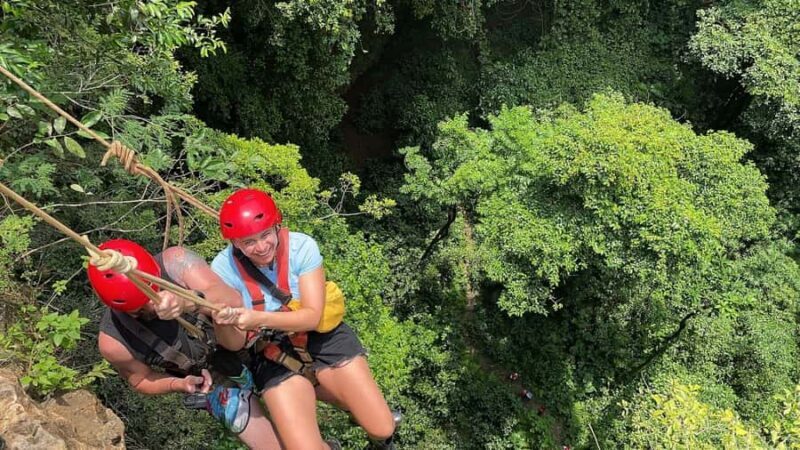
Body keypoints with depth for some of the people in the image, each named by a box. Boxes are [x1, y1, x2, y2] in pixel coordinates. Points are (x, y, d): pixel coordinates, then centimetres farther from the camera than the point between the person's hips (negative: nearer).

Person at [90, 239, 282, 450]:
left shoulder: (175, 260, -31)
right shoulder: (113, 342, -28)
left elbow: (233, 301, -40)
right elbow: (141, 381, -7)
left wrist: (188, 302, -59)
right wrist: (180, 385, -26)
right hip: (214, 383, -1)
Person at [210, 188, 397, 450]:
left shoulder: (302, 246, -19)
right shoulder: (223, 269, -17)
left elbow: (312, 316, -21)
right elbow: (235, 344, -16)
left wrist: (259, 319, -36)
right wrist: (222, 324, -39)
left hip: (322, 337, 0)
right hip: (273, 355, 0)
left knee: (383, 429, -1)